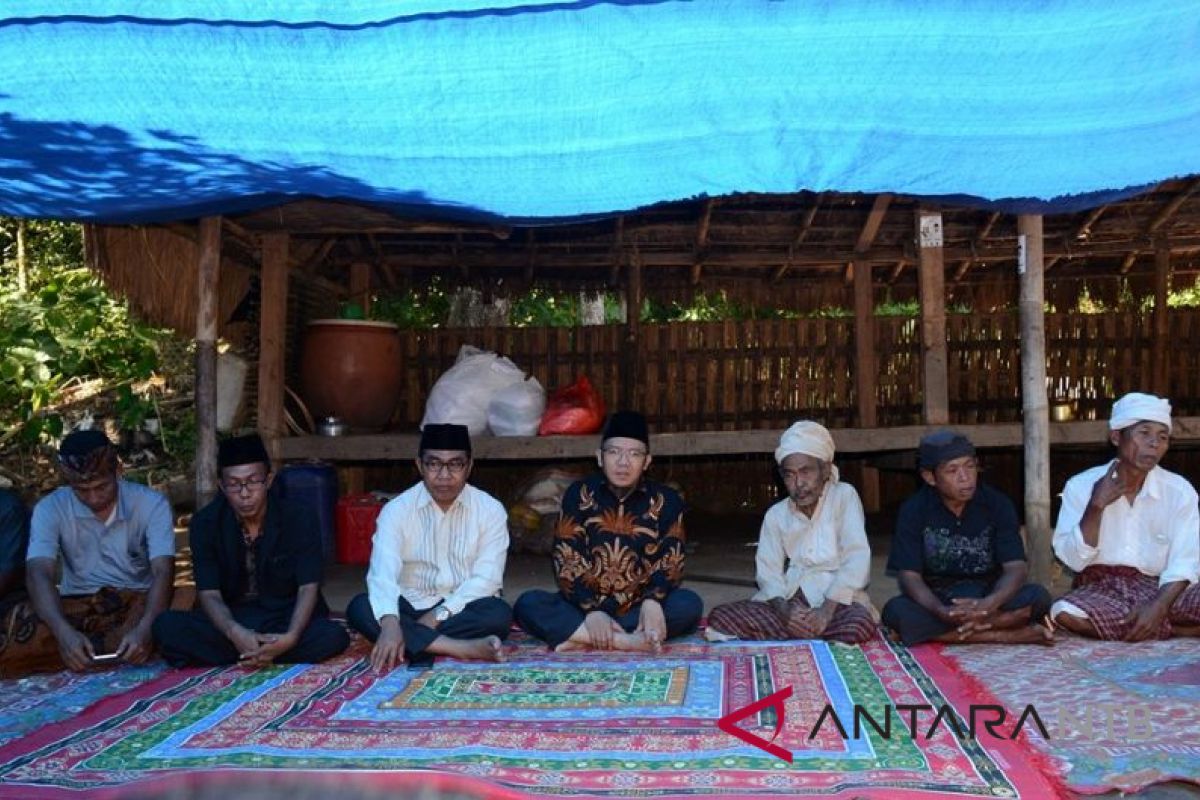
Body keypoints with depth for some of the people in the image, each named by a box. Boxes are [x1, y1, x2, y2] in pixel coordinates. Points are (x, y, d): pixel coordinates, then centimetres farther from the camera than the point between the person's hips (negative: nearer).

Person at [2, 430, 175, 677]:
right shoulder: (50, 509, -8)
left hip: (136, 600, 0)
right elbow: (39, 574, -21)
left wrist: (144, 629, -41)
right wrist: (64, 632, -41)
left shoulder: (152, 504, -12)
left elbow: (163, 572, -21)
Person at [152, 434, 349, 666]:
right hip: (232, 620, 1)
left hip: (286, 618, 0)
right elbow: (209, 594, -11)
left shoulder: (299, 519, -11)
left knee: (333, 637, -31)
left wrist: (292, 637, -33)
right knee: (166, 627, -26)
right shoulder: (205, 523, -8)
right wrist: (235, 633, -33)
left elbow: (308, 588, -13)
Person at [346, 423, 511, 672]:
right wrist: (390, 622, -40)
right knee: (360, 608, -28)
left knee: (499, 613, -32)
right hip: (411, 608, 1)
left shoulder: (490, 509, -5)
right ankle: (461, 647, -34)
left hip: (462, 609, -1)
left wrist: (440, 614, -23)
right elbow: (383, 573, -22)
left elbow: (486, 578, -12)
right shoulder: (397, 509, -6)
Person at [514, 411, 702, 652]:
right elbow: (566, 562, -8)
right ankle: (631, 642, -36)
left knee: (689, 603, -29)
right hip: (584, 605, 0)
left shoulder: (666, 501, 1)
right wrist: (591, 610, -24)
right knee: (528, 603, -25)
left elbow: (670, 562, -9)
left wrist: (652, 602, -31)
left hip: (639, 608, 0)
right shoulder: (579, 495, 0)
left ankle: (583, 639, -28)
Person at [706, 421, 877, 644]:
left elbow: (856, 558, -9)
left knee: (861, 624, -37)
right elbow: (768, 571, 2)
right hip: (789, 600, 3)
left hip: (837, 599, -3)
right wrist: (783, 609, -19)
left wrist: (827, 610, -20)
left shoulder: (844, 495, 1)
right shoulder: (775, 514, 11)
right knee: (719, 617, -17)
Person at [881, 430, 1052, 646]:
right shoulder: (913, 510, -8)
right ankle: (1008, 635, -28)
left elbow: (1016, 567, -12)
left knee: (1037, 597, -27)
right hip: (936, 603, 0)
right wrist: (940, 611, -34)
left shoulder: (998, 504, -4)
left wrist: (989, 604, -33)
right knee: (896, 611, -32)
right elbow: (909, 576, -13)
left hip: (987, 599, 1)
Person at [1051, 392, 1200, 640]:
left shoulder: (1179, 491, -1)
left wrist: (1158, 607, -23)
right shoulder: (1081, 486, -3)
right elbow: (1074, 560, -8)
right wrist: (1096, 507, -18)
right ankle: (1175, 630, -16)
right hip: (1100, 590, 1)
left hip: (1158, 590, -1)